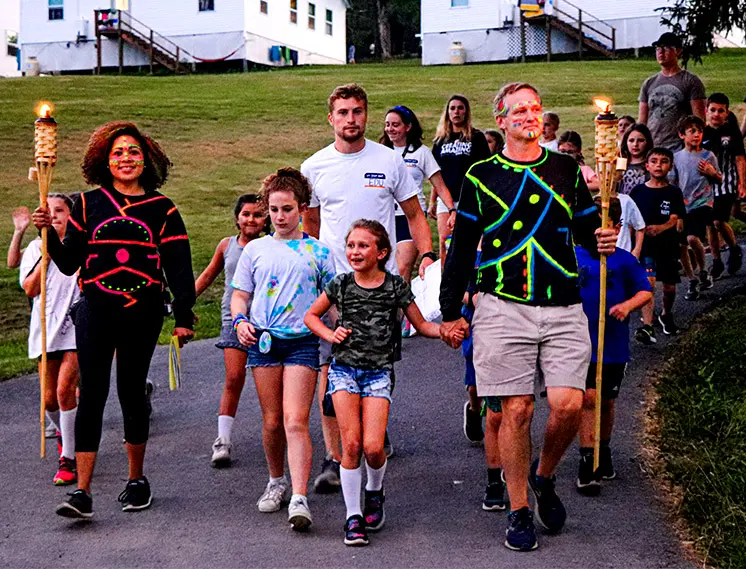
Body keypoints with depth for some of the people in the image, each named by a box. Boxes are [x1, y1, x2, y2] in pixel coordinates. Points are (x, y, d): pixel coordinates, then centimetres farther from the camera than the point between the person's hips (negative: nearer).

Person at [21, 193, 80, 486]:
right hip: (46, 328, 3)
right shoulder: (35, 248, 8)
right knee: (49, 399, 8)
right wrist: (46, 254, -11)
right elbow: (30, 289, -4)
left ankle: (69, 458, -9)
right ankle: (65, 432, 41)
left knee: (64, 390, -17)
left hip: (76, 327, -3)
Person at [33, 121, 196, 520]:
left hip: (143, 314, 0)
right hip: (95, 311, 0)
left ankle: (136, 480, 24)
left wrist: (183, 317, -2)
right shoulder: (89, 204, 8)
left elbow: (179, 267, 4)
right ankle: (81, 492, -9)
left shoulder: (162, 210, 5)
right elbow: (69, 264, 8)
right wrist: (49, 234, -7)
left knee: (132, 393, 7)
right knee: (92, 395, -7)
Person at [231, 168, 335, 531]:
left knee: (295, 421, -13)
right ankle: (276, 482, 29)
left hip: (302, 341, -2)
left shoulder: (317, 252, 7)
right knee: (272, 421, 7)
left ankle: (299, 499, -19)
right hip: (263, 339, 2)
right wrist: (240, 321, -5)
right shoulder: (255, 249, 11)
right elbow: (239, 295, 15)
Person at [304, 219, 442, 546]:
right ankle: (353, 516, 4)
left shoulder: (395, 286, -1)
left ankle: (375, 492, 21)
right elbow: (311, 316, 15)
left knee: (373, 446, -12)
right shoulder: (341, 284, 2)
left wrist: (445, 329, -12)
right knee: (351, 443, -8)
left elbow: (422, 325, 7)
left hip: (379, 371, -1)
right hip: (344, 368, 1)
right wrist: (331, 335, -3)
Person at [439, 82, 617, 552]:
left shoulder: (567, 170, 12)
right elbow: (461, 248, 8)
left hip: (564, 309, 2)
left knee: (569, 404, -9)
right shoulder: (481, 176, 6)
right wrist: (451, 312, 7)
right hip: (504, 309, -2)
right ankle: (519, 511, 12)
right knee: (517, 409, -2)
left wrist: (604, 239, -5)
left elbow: (587, 227, 19)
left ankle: (544, 476, 21)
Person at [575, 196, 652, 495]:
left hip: (614, 345, 2)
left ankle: (603, 453, 36)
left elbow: (646, 292, 3)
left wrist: (628, 305, -16)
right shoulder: (573, 256, -2)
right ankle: (587, 463, -6)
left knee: (606, 401, 15)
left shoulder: (625, 261, -1)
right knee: (588, 398, -10)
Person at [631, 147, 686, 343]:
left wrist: (659, 228, -33)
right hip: (645, 245, -1)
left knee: (669, 286, 13)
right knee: (648, 282, -18)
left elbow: (674, 220, -13)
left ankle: (666, 315, 42)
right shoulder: (638, 192, 1)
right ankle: (647, 327, -24)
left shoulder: (674, 193, -1)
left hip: (668, 246, 1)